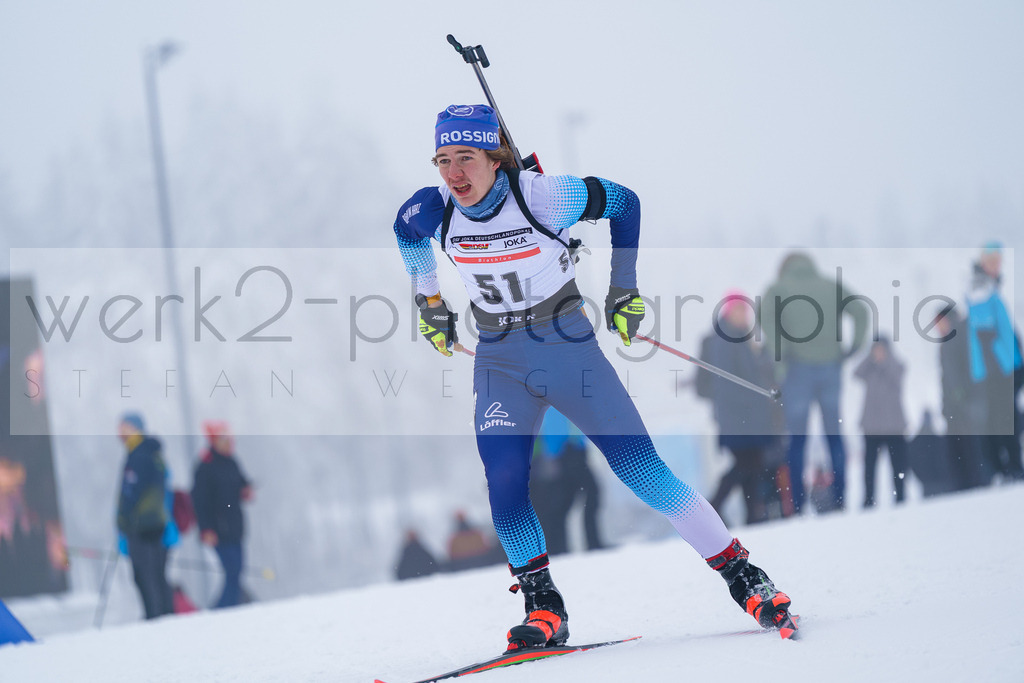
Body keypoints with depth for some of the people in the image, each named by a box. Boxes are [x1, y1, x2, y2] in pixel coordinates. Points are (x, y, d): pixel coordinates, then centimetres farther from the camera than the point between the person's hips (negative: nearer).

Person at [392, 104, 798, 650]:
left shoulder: (542, 198, -22)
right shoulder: (432, 212, -11)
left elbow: (623, 203, -5)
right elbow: (407, 232, 15)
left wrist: (623, 289, 1)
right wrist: (430, 302, 20)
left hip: (568, 348, -3)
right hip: (500, 364, 3)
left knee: (639, 466, -8)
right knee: (504, 479, -16)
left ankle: (741, 573, 0)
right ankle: (544, 610, -4)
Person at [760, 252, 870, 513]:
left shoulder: (779, 289, 8)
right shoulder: (832, 287, 14)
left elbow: (767, 315, -12)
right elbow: (860, 311, 1)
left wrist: (779, 354, -11)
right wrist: (854, 346, 2)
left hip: (799, 367, -2)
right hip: (831, 366, 2)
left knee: (797, 439, 4)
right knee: (834, 435, 12)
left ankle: (797, 505, -1)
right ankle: (840, 499, 8)